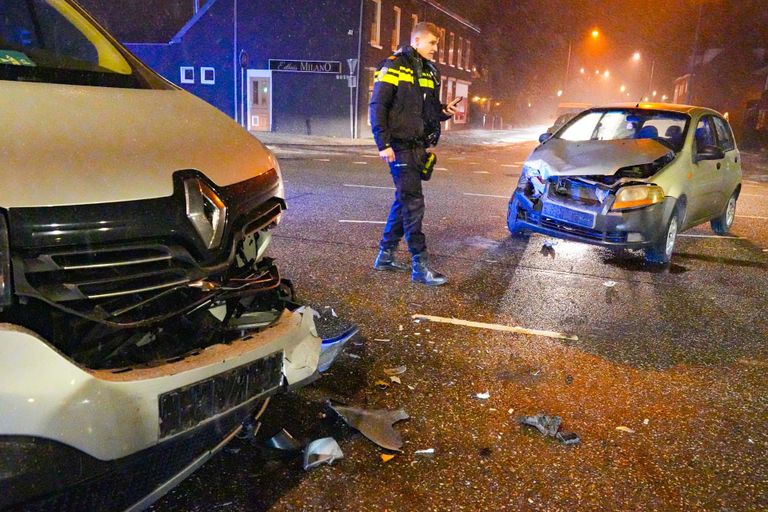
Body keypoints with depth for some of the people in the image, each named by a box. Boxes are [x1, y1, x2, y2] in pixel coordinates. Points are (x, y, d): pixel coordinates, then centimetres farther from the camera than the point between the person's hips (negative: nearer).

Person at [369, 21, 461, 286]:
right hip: (400, 147, -8)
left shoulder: (430, 71, 18)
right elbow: (377, 106, -12)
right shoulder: (394, 66, -7)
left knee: (404, 202, 11)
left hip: (419, 147, 8)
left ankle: (385, 255, 23)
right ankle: (420, 265, -4)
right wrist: (383, 143, -19)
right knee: (413, 204, -9)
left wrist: (445, 111, 3)